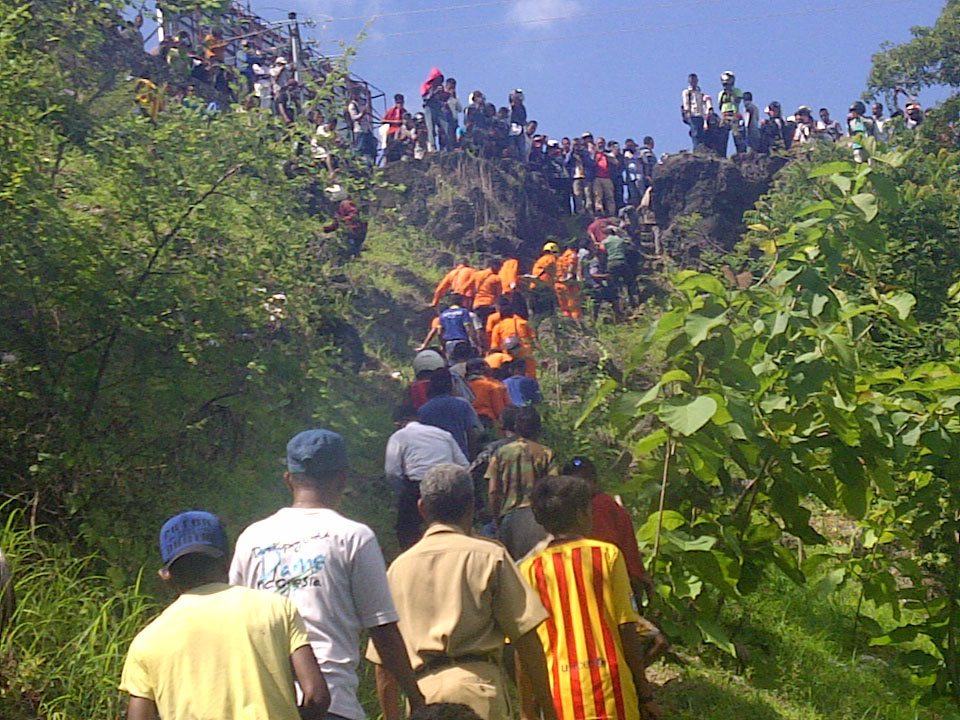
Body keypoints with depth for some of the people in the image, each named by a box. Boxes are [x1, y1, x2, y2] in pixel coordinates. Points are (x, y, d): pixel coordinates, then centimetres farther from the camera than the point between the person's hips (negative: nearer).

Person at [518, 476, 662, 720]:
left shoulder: (530, 569, 3)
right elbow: (627, 629, -2)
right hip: (611, 691, -1)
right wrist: (645, 695, 4)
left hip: (558, 698, 1)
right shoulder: (607, 554, 1)